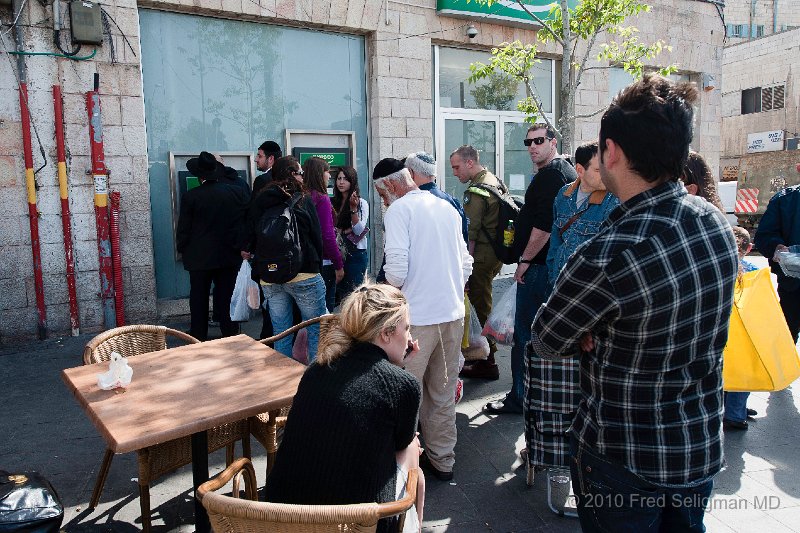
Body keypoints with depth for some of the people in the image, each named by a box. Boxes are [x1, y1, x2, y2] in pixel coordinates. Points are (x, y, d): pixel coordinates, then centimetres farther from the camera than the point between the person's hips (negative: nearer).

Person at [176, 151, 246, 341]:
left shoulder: (190, 196, -9)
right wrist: (237, 245, 13)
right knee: (227, 297, 9)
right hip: (228, 256, 2)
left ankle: (198, 339, 16)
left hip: (199, 257, -2)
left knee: (199, 299, 8)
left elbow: (184, 229, -5)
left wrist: (182, 249, 10)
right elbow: (244, 219, 2)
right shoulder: (232, 192, -3)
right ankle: (231, 336, 15)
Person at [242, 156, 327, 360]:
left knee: (280, 334, 11)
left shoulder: (258, 202, 6)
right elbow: (317, 238, -1)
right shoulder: (304, 201, -4)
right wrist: (316, 266, 9)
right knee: (317, 329, 4)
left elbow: (251, 237, 12)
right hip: (304, 275, -4)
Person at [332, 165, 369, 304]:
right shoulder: (333, 203, 11)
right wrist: (346, 231, -9)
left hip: (355, 254, -4)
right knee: (338, 292, 5)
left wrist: (353, 208, -20)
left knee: (352, 293, -4)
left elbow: (359, 230, -11)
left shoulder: (361, 203, -1)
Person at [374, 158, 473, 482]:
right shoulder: (447, 208, 13)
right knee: (444, 393, 16)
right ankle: (442, 461, 28)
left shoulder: (399, 210, -7)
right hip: (453, 313, 7)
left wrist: (392, 290, 3)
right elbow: (466, 263, 13)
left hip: (417, 318, -7)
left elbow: (396, 270, -17)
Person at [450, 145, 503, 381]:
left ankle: (487, 363, 6)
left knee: (480, 305, -2)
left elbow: (470, 234, -20)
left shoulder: (476, 192, -17)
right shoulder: (494, 180, 14)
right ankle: (488, 344, 35)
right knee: (482, 301, 21)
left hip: (483, 255, -10)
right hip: (499, 251, 10)